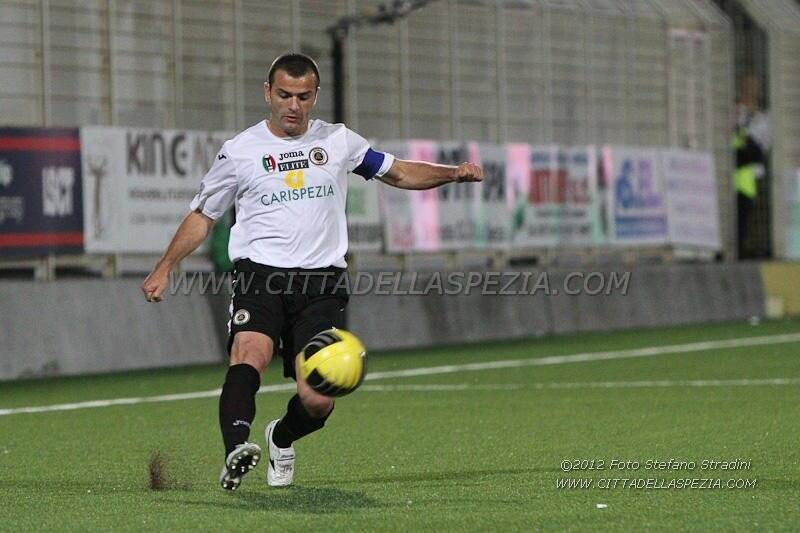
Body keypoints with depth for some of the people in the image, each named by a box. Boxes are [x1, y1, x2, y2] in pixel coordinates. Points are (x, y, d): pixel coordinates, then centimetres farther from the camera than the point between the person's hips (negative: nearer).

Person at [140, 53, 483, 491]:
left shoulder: (338, 141, 12)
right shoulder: (240, 151, 6)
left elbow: (399, 173, 22)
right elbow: (202, 216, 15)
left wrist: (452, 173, 5)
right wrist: (164, 268, 4)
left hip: (321, 283, 2)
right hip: (259, 275, -2)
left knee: (317, 400, -8)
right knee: (250, 354, -32)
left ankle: (282, 439, 25)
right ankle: (235, 448, -50)